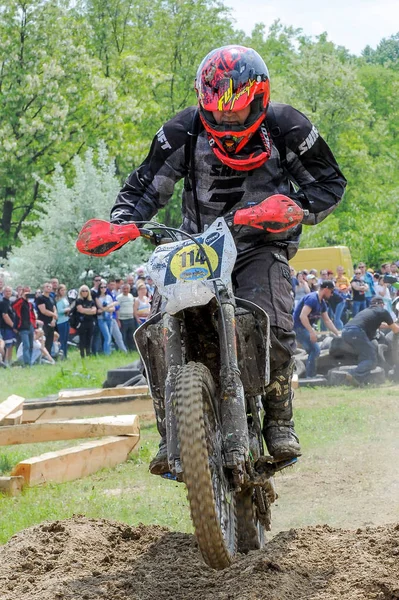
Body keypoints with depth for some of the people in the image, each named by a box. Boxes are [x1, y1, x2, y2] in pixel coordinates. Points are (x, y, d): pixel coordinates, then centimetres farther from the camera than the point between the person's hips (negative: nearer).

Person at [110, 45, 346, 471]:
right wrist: (118, 223, -16)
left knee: (274, 326, -28)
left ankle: (278, 420, -6)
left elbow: (330, 182, 0)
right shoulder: (182, 132, -5)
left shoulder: (286, 129, -8)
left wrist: (293, 207, -21)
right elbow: (147, 185, 4)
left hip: (262, 246, -2)